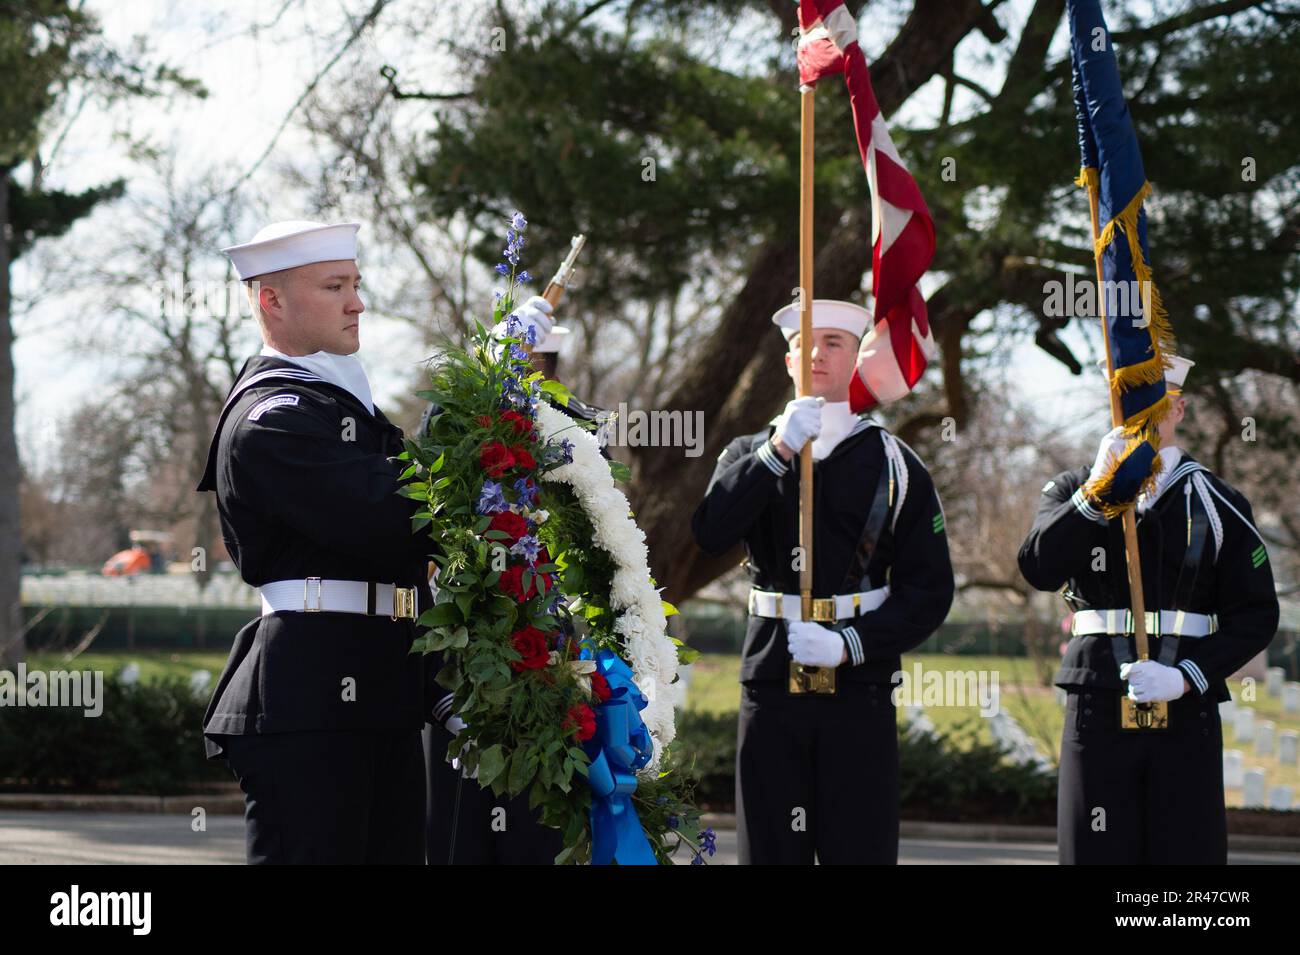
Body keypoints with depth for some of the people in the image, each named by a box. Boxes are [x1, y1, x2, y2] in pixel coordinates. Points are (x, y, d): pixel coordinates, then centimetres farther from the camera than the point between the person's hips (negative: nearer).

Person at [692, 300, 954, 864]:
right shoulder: (750, 455, 12)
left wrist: (849, 644, -12)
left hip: (860, 689, -1)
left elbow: (930, 589, 2)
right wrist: (779, 450, -17)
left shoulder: (894, 466, 6)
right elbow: (710, 533, -8)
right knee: (772, 849, 2)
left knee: (862, 845, -3)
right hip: (772, 687, 1)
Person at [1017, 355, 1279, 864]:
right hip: (1098, 709, 0)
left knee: (1190, 850, -2)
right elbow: (1040, 568, -10)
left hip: (1187, 712, 0)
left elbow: (1256, 615, 2)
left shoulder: (1221, 504, 7)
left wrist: (1186, 678, -12)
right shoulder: (1071, 492, 9)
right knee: (1098, 852, 0)